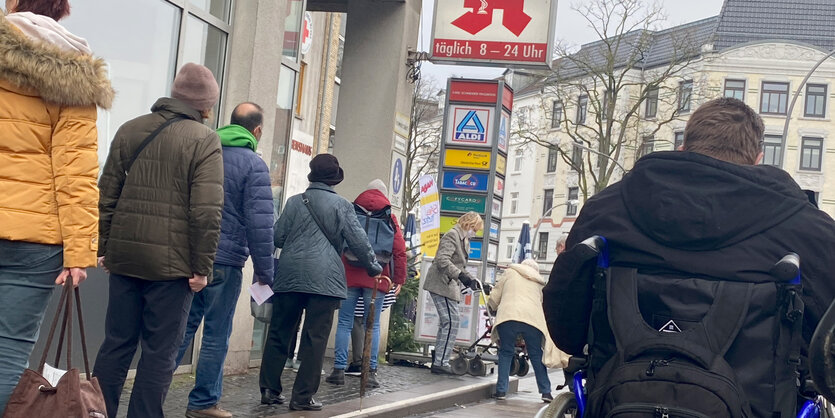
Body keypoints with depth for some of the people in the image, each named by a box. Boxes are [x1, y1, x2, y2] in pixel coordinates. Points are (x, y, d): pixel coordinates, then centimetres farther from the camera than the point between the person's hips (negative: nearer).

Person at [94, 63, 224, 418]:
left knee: (116, 343, 12)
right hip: (172, 262, -5)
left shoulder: (130, 130, 9)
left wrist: (105, 248, 16)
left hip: (124, 256, 5)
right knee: (160, 351, 3)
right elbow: (207, 211, -14)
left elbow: (107, 195, 10)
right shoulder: (204, 139, -7)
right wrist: (202, 266, -8)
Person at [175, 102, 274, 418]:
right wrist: (265, 272, -6)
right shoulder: (253, 164, -8)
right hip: (225, 261, -5)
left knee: (182, 326, 12)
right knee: (216, 334, 5)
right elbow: (260, 223, -13)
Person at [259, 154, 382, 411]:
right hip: (324, 280, -3)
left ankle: (270, 390, 12)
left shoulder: (295, 202, 7)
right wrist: (373, 267, 15)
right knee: (315, 339, 0)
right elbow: (358, 241, 0)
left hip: (289, 276, 3)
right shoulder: (341, 205, 1)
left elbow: (278, 238, 7)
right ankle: (302, 397, 0)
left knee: (279, 334, 11)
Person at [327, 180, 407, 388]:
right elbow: (400, 251, -1)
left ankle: (339, 370, 1)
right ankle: (370, 372, 1)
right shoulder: (389, 218, 4)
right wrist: (399, 279, 4)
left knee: (344, 323, 5)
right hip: (376, 279, -1)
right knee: (373, 325, 4)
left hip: (349, 276, 1)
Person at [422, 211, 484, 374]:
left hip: (450, 285, 11)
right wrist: (461, 275, -32)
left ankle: (438, 361, 18)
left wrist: (471, 280, 11)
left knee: (446, 324, 13)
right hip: (442, 284, -11)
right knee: (451, 323, -13)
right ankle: (441, 363, -13)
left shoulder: (464, 240, 22)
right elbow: (442, 259, -24)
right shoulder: (452, 235, -10)